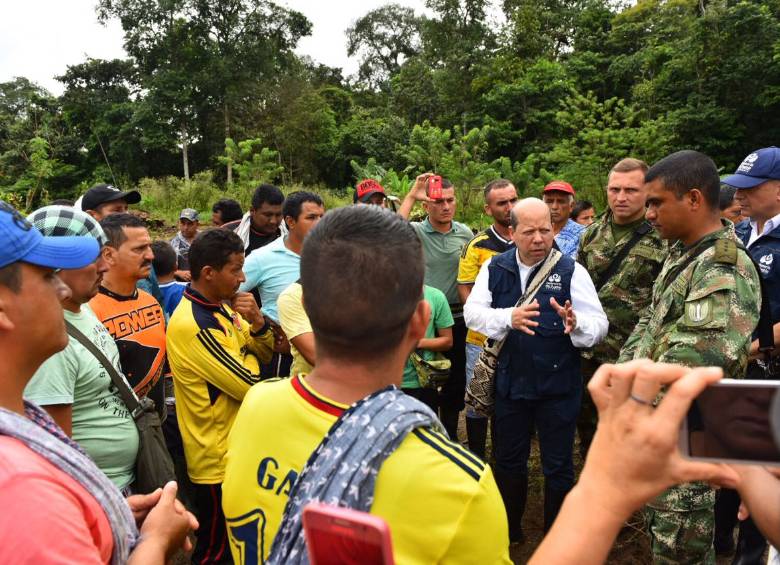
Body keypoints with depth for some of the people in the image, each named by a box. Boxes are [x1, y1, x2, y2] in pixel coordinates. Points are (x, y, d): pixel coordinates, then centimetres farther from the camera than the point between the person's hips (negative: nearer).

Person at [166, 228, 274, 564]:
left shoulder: (222, 306, 4)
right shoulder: (193, 324, -26)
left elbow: (265, 353, 8)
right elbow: (250, 385, -24)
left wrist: (257, 322, -11)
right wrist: (246, 353, -3)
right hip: (218, 460, -9)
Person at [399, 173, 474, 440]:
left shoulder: (466, 233, 3)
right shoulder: (416, 231, -7)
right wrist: (411, 196, -27)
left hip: (456, 318, 4)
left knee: (455, 381, 15)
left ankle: (450, 436, 35)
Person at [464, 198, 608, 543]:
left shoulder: (571, 271, -8)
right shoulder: (494, 268, -1)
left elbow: (599, 325, -13)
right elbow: (473, 312, -10)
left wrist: (576, 324, -35)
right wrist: (509, 318, -27)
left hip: (558, 387, -2)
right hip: (510, 382, 3)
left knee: (558, 467, 12)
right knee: (508, 461, 18)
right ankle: (509, 531, 40)